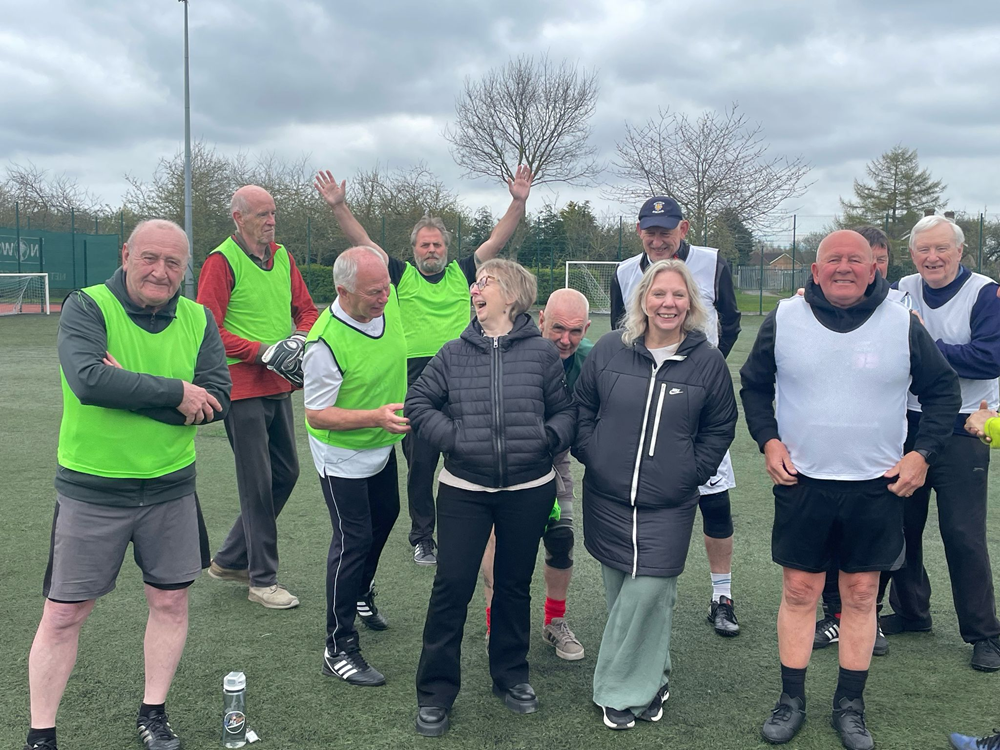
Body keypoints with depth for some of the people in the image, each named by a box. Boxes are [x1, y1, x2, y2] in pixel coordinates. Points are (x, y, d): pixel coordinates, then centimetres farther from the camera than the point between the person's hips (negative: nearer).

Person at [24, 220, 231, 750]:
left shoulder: (198, 320, 0)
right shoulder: (87, 307, -11)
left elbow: (217, 400, -12)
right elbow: (88, 379, -29)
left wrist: (129, 388, -20)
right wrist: (177, 392, -22)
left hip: (171, 488, 4)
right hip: (91, 491, -3)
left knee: (170, 602, 13)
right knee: (63, 615, 6)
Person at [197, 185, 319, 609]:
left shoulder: (282, 257, 10)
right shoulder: (221, 262, -11)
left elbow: (306, 309, 17)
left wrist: (301, 337, -5)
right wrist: (262, 351, -19)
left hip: (279, 386, 8)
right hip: (242, 387, -8)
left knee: (285, 473, 14)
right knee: (257, 482, -2)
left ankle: (230, 560, 29)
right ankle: (262, 579, 13)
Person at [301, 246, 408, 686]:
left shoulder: (387, 302, -12)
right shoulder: (326, 343, -32)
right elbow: (316, 415, -26)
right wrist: (376, 416, -38)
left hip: (382, 446, 8)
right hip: (343, 456, -8)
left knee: (385, 517, 23)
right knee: (353, 539, -5)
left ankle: (360, 593, 50)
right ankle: (339, 649, 7)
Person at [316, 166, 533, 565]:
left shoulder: (463, 273, 9)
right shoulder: (402, 275, 6)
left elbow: (497, 240, 6)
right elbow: (363, 242, 0)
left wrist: (519, 202, -3)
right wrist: (338, 206, -8)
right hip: (417, 378, -1)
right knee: (420, 461, 6)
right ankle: (422, 538, 18)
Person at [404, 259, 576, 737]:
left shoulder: (541, 353, -2)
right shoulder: (454, 353, 1)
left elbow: (566, 411, 3)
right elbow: (418, 403, 2)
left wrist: (549, 438, -15)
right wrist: (454, 438, -10)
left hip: (529, 491, 0)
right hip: (464, 491, 0)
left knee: (515, 584, 16)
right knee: (452, 585, 0)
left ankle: (510, 675, 35)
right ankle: (435, 693, 15)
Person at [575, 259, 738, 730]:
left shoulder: (708, 361, -2)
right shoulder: (609, 350, 0)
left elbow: (720, 427, 7)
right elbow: (582, 409, 10)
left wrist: (692, 471, -1)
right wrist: (590, 455, 0)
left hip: (668, 507, -1)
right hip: (607, 500, 2)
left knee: (649, 593, -6)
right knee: (620, 594, 9)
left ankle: (621, 687, 14)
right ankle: (650, 680, 29)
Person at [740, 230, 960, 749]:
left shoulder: (903, 326, -2)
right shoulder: (784, 320, -2)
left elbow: (942, 390, 9)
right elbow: (754, 385, 11)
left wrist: (922, 453, -1)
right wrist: (768, 440, -2)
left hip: (877, 488, 0)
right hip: (801, 484, 0)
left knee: (861, 595, 9)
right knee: (798, 592, 7)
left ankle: (849, 706, 24)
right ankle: (791, 701, 22)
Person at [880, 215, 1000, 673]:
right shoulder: (902, 290, 6)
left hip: (960, 432, -4)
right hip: (906, 424, 5)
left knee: (963, 534, -1)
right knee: (901, 524, 13)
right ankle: (910, 611, 31)